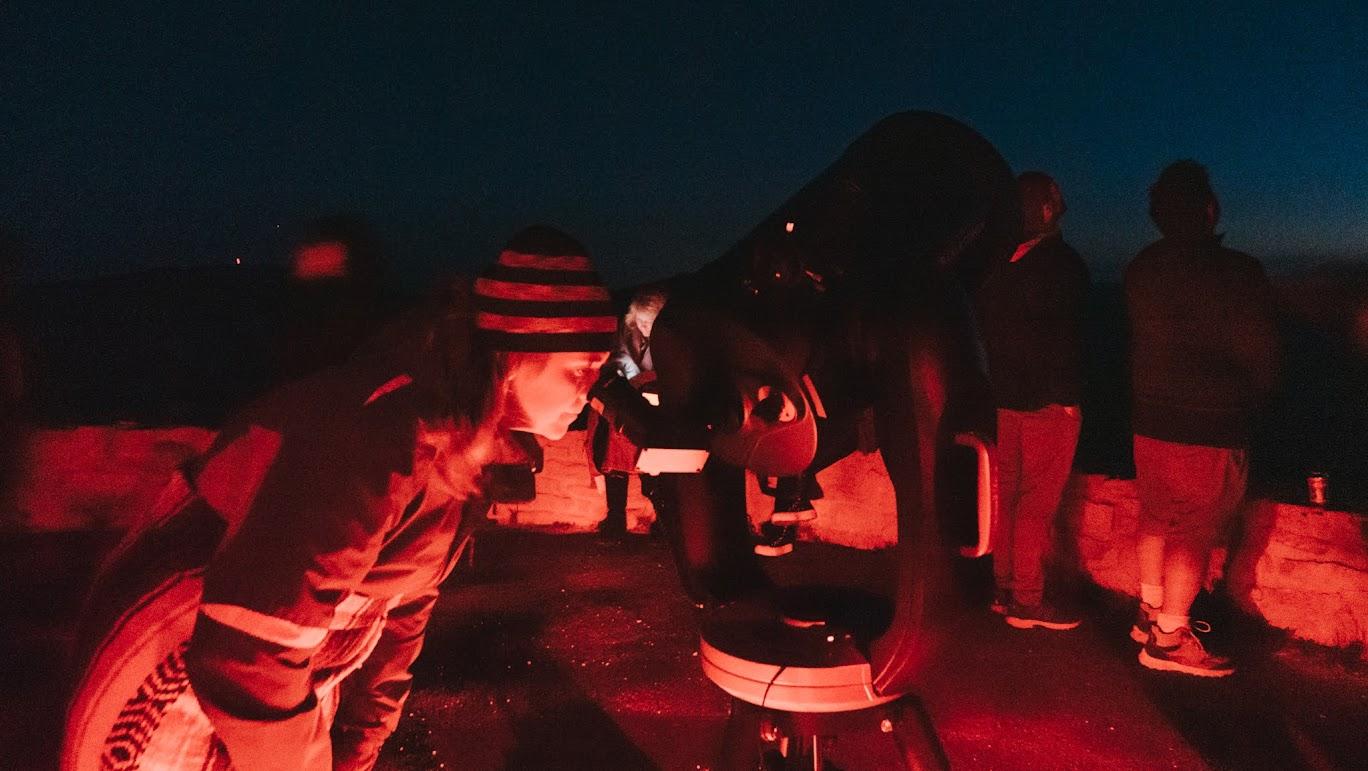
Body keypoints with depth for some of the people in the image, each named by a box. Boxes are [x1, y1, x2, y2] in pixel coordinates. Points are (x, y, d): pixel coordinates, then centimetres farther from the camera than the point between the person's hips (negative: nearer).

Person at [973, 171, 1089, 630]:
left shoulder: (997, 266, 8)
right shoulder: (1062, 263, -12)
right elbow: (1066, 337, -17)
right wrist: (1068, 396, -13)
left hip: (1006, 397, 7)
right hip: (1049, 401, -7)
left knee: (1008, 494, 14)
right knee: (1037, 503, -2)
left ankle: (1004, 590, 23)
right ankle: (1027, 603, 4)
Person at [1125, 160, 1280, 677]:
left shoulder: (1141, 269, -1)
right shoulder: (1235, 272, -17)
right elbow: (1261, 353, -9)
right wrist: (1253, 396, 11)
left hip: (1150, 416, 7)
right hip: (1210, 425, -6)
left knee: (1158, 516, 19)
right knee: (1196, 531, 3)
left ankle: (1151, 612, 32)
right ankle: (1170, 638, 9)